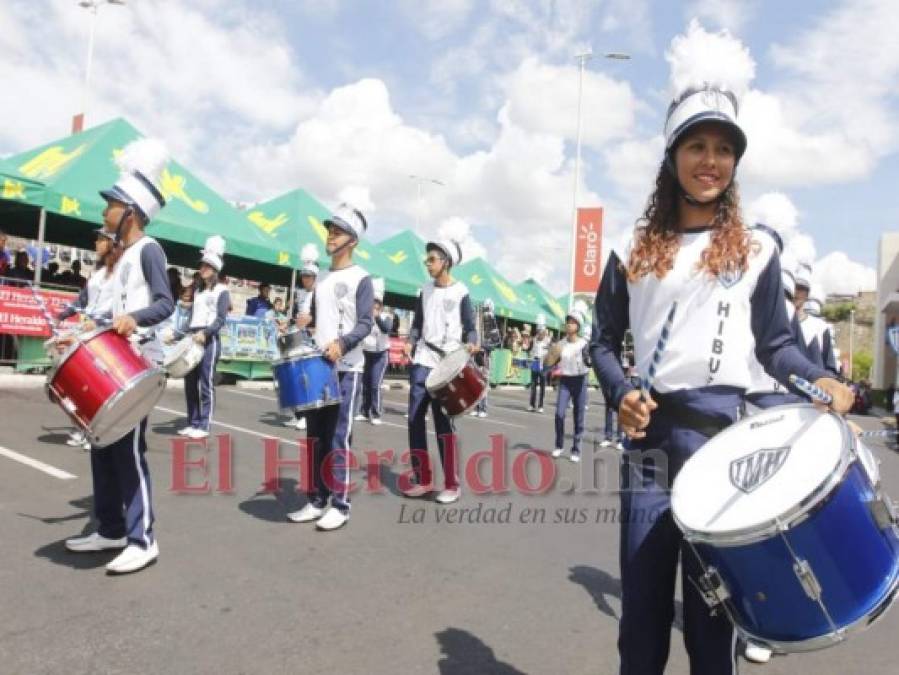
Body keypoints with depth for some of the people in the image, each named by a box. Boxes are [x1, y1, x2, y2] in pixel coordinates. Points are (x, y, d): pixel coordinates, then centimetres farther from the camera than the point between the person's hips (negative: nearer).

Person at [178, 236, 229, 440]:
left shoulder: (222, 291, 0)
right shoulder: (198, 291, 21)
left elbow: (221, 319, -10)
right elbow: (192, 317, 20)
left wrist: (205, 333, -22)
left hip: (209, 340, -7)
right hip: (193, 339, 7)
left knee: (206, 383, -6)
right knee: (190, 382, 6)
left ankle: (204, 426, -2)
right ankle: (192, 423, 14)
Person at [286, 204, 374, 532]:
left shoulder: (360, 279, -3)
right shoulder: (322, 280, 18)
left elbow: (365, 323, -13)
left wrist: (342, 343, -29)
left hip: (346, 369, -7)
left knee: (338, 439, -5)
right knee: (315, 438, 9)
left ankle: (340, 505, 3)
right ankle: (317, 501, 18)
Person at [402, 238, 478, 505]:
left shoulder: (460, 292, -1)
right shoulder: (425, 289, 13)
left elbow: (470, 327, 0)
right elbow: (418, 323, 17)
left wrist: (470, 344, -20)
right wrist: (410, 343, -2)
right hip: (422, 362, 5)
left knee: (444, 422, -3)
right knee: (415, 419, 3)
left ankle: (452, 484, 7)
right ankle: (423, 479, 14)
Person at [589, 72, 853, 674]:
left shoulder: (756, 251, 9)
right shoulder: (634, 252, 10)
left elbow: (775, 344, 11)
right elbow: (604, 341, 12)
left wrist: (819, 380, -8)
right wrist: (621, 393, -6)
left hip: (728, 438, -1)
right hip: (651, 436, 1)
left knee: (713, 608, 4)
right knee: (643, 607, 7)